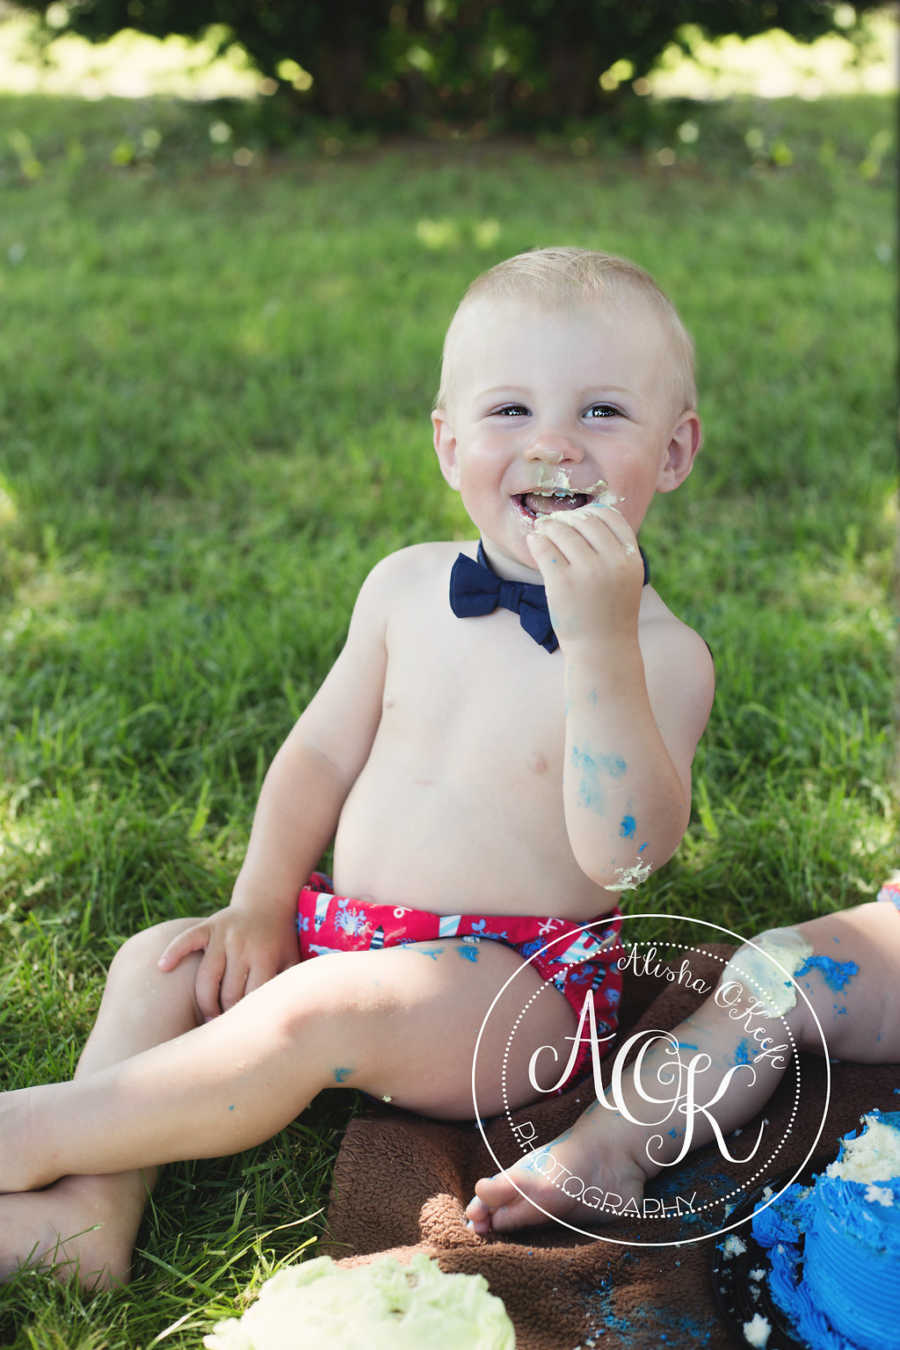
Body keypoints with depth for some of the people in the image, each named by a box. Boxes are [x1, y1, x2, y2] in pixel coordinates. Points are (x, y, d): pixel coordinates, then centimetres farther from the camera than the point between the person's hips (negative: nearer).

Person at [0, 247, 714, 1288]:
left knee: (316, 1011, -29)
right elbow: (323, 752, 12)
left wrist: (600, 642, -38)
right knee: (156, 963, -3)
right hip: (350, 932, 7)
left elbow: (624, 852, -30)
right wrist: (260, 903, 2)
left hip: (517, 983, -6)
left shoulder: (661, 652, -15)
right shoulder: (406, 587, 1)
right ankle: (92, 1211, -9)